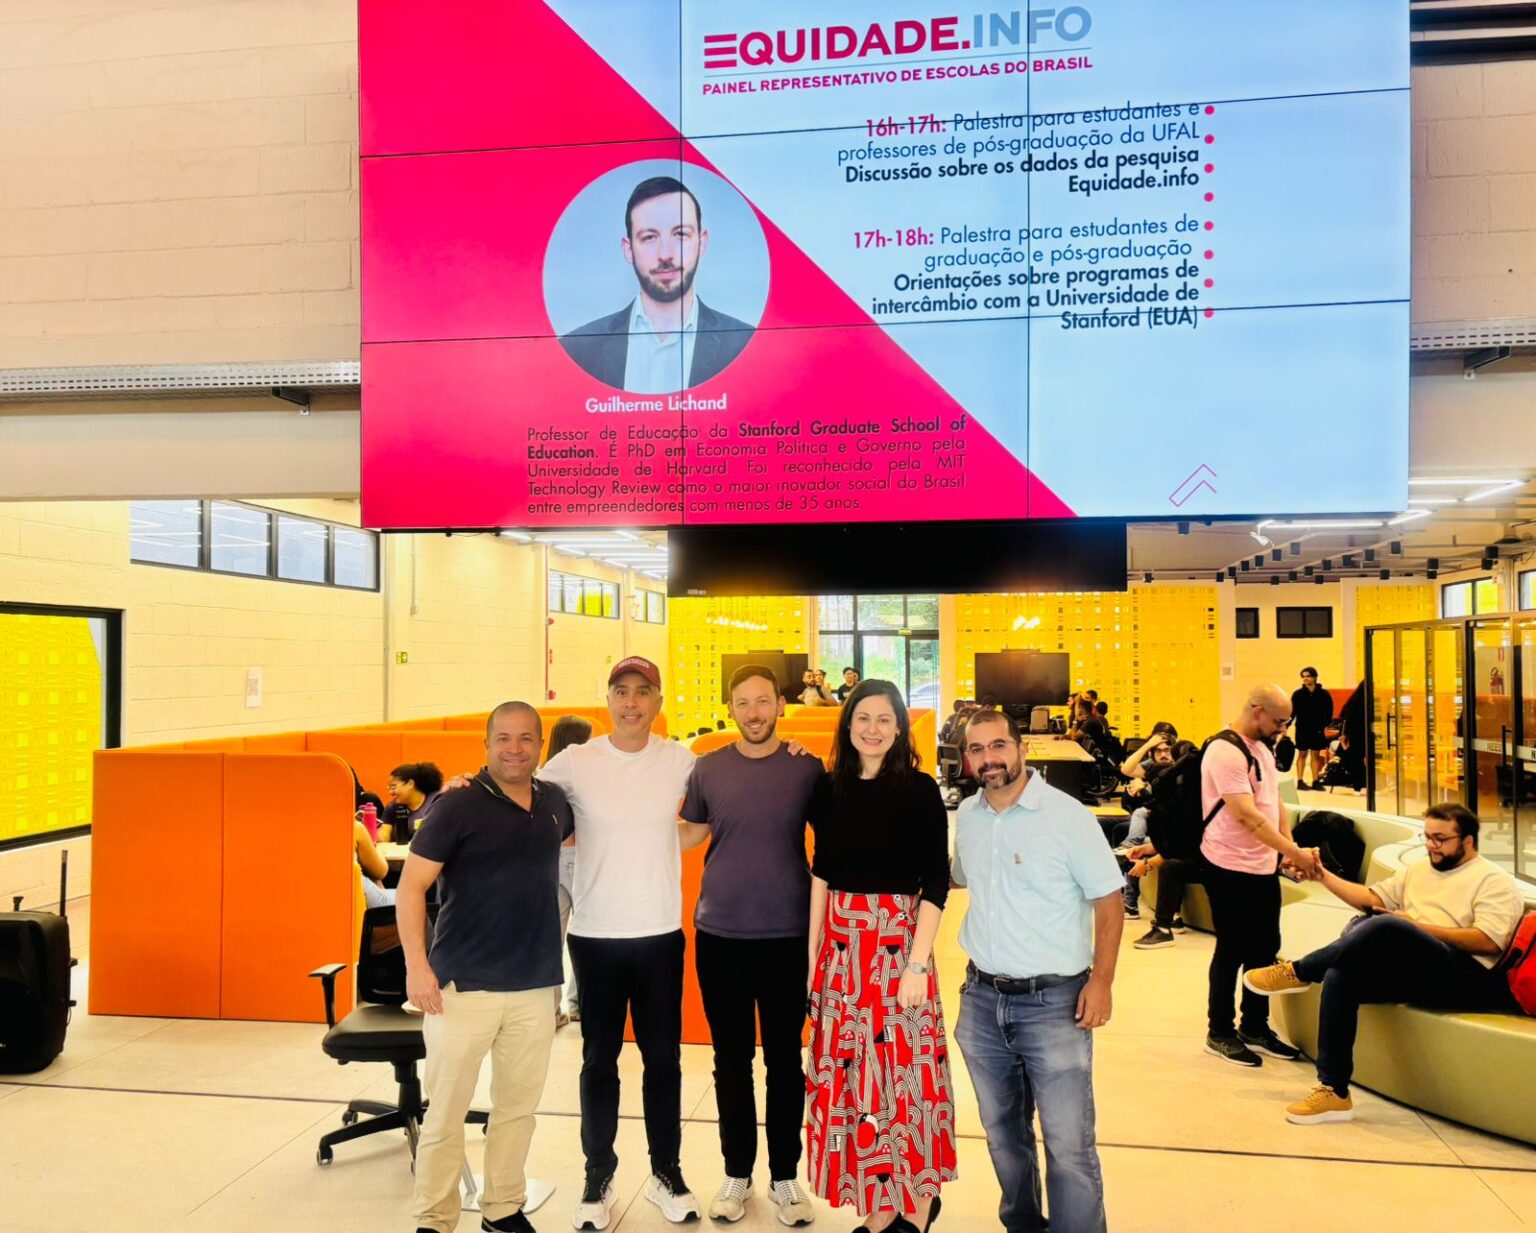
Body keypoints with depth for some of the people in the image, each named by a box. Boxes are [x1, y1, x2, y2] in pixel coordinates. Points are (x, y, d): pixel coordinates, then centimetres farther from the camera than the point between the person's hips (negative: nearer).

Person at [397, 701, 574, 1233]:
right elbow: (411, 886, -10)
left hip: (535, 985, 5)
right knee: (446, 1110, 6)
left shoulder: (554, 802, 5)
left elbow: (573, 837, 28)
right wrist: (416, 965, -18)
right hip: (463, 984, -4)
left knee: (518, 1106, 15)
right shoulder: (458, 807, -9)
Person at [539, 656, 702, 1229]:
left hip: (661, 933, 1)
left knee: (663, 1058, 13)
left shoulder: (680, 760, -2)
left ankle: (666, 1173, 30)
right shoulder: (575, 762, -7)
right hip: (595, 935, -1)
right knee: (599, 1060, 11)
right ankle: (598, 1180, 27)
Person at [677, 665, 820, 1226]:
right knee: (731, 1059, 12)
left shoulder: (808, 768, -3)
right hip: (719, 937, 1)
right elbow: (690, 834, 12)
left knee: (784, 1059, 10)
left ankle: (785, 1175, 27)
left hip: (788, 938, -1)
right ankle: (737, 1173, 28)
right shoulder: (708, 768, 1)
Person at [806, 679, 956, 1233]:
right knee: (848, 1073, 9)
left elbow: (935, 882, -9)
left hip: (898, 942, -4)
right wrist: (812, 950, 6)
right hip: (840, 943, 4)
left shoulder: (920, 790, -7)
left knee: (900, 1068, 3)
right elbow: (821, 871, 9)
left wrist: (918, 963, -15)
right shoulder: (831, 788, 4)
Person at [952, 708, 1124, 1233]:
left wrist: (1102, 979, -15)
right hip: (982, 999, 5)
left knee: (1069, 1145, -4)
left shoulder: (1066, 815, -12)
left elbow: (1108, 900, -9)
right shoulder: (966, 817, 4)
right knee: (1002, 1133, 19)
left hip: (1054, 1001, -5)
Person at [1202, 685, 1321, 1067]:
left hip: (1264, 867, 9)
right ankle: (1219, 1032, 16)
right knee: (1232, 952, 2)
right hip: (1230, 869, -9)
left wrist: (1292, 849, 3)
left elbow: (1275, 801, 16)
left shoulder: (1262, 749, 12)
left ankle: (1256, 1027, 28)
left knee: (1265, 949, 14)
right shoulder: (1224, 751, -19)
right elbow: (1246, 815, -25)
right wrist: (1293, 852, -26)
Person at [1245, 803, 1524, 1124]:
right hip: (1408, 970, 7)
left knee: (1384, 927, -35)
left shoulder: (1495, 881, 4)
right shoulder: (1418, 870, 25)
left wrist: (1417, 926, -13)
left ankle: (1298, 972, -16)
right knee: (1340, 974, -25)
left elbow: (1488, 941, -11)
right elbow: (1371, 898, 15)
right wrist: (1324, 876, 3)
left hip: (1464, 977, -7)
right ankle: (1334, 1094, -22)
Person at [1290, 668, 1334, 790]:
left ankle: (1315, 781, 13)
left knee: (1316, 755, 7)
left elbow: (1329, 712, 1)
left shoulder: (1324, 694, -2)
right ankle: (1300, 781, 7)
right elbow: (1291, 712, -4)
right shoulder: (1298, 694, -3)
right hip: (1302, 729, -1)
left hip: (1317, 730, 1)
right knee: (1302, 754, 4)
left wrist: (1326, 724, -11)